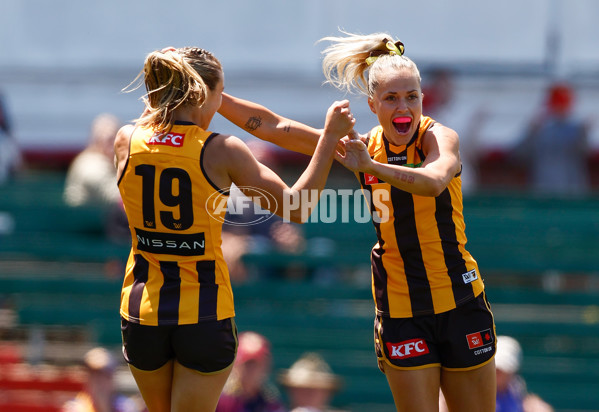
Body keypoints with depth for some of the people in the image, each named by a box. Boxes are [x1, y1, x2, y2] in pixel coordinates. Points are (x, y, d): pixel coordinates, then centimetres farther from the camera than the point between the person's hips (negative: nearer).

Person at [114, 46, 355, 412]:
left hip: (142, 311, 4)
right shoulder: (221, 151, -13)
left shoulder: (127, 141, -4)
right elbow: (295, 208, -5)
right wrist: (331, 137, -1)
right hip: (205, 315, -4)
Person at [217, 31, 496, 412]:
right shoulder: (363, 146, 1)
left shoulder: (439, 137, -10)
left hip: (460, 304, -2)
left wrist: (371, 166, -48)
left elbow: (433, 181, -35)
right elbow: (272, 126, 2)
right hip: (400, 312, 2)